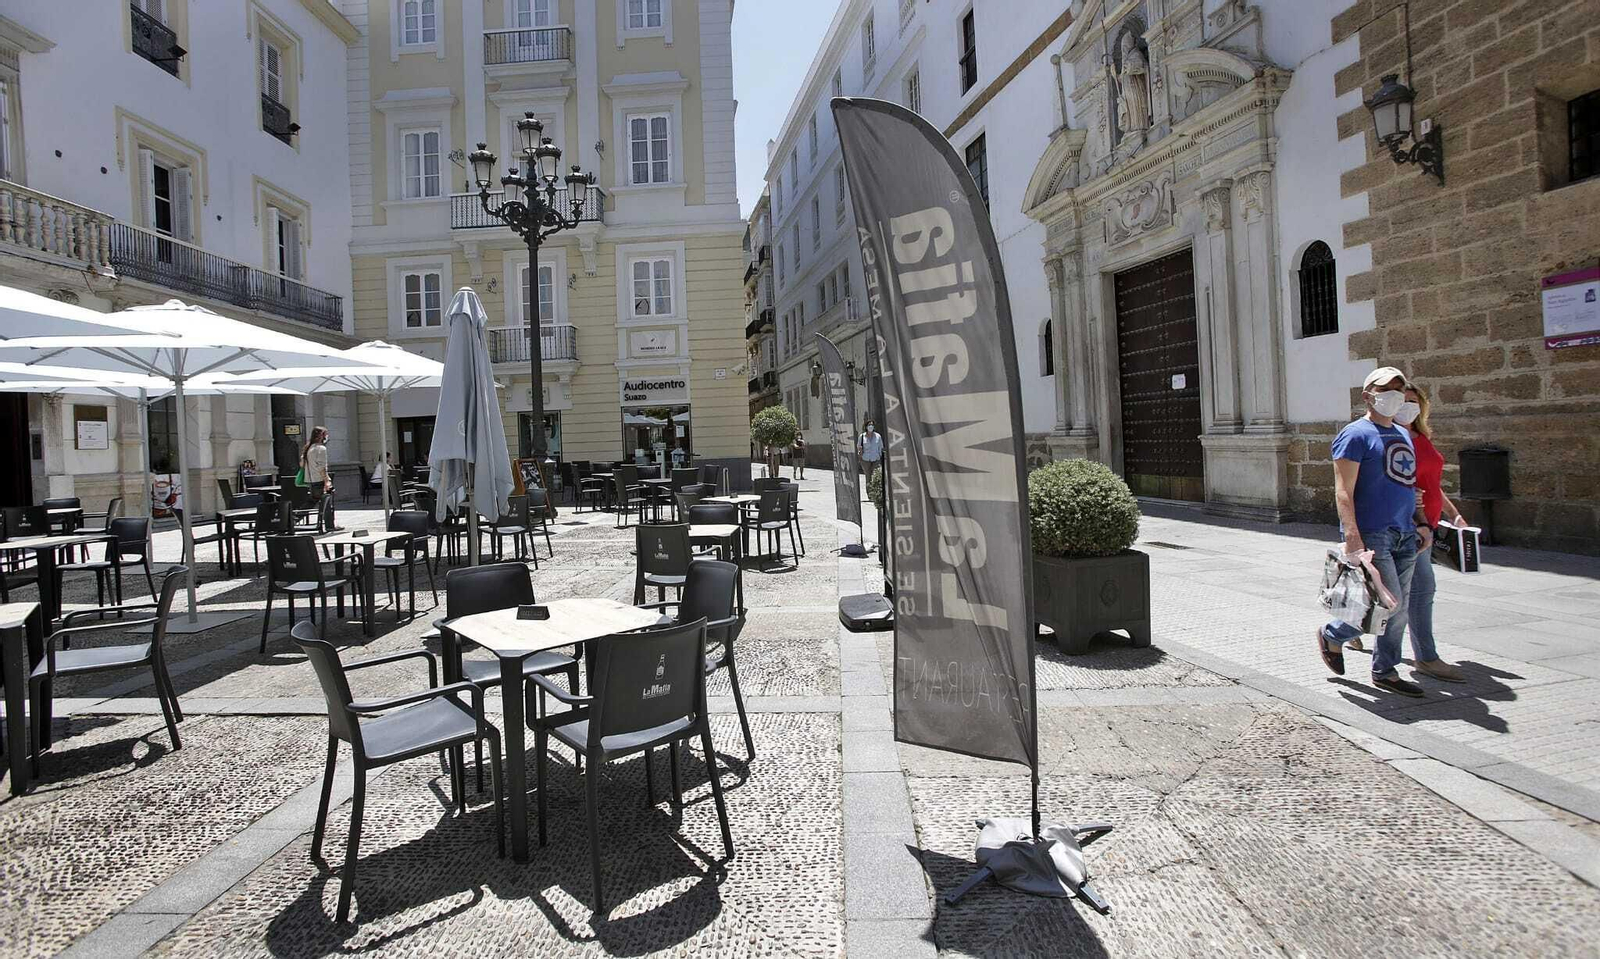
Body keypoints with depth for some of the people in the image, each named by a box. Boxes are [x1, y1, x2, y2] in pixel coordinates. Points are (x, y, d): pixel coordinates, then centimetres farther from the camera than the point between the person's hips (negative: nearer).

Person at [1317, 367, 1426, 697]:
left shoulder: (1403, 435, 17)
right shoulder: (1356, 435, -9)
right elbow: (1344, 492, -16)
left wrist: (1422, 524, 17)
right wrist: (1353, 538, -24)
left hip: (1404, 535, 8)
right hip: (1372, 534, -8)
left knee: (1399, 607, 10)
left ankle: (1385, 672, 21)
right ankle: (1332, 636, 12)